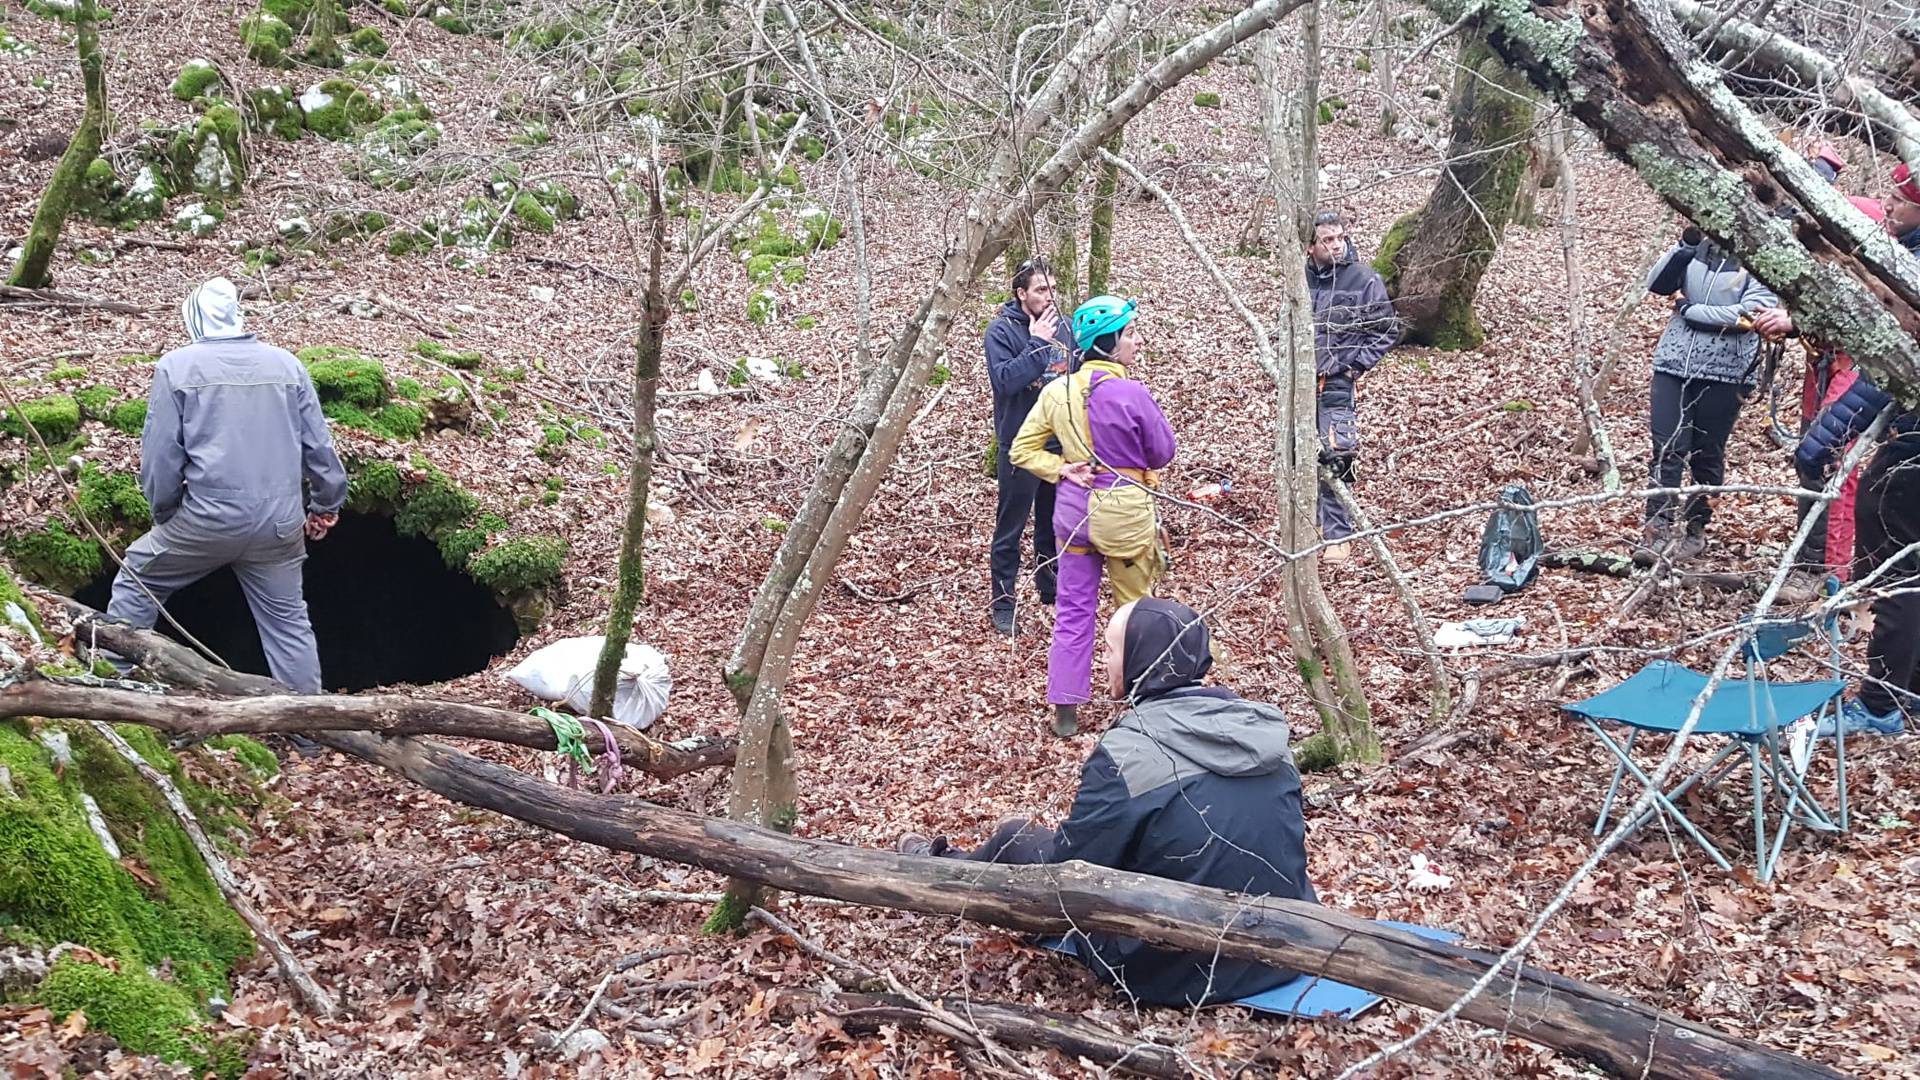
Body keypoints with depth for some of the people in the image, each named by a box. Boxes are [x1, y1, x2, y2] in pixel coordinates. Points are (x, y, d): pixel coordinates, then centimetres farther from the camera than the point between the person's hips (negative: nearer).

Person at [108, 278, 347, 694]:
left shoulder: (178, 366, -3)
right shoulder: (287, 365, 5)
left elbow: (160, 454, -4)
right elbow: (319, 445, 8)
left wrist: (164, 513, 11)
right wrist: (326, 505, 20)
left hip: (208, 517, -3)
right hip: (280, 521, 3)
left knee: (137, 579, 19)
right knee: (288, 619, 13)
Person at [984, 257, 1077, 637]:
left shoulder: (1063, 326, 3)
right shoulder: (1002, 330, -13)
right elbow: (1005, 380, -26)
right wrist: (1036, 343, -27)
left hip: (1061, 444, 5)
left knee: (1053, 523, 18)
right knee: (1010, 528, 4)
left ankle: (1052, 588, 36)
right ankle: (1003, 602, 13)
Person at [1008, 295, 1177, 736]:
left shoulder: (1057, 392, -4)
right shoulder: (1131, 394, -20)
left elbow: (1022, 450, 1)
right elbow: (1163, 454, -7)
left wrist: (1062, 468, -3)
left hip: (1073, 509, 5)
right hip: (1125, 511, -5)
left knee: (1073, 611, 12)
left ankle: (1065, 711, 14)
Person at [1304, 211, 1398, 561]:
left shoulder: (1364, 279, -5)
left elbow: (1388, 332, 0)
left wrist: (1353, 365, -6)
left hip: (1337, 384, -5)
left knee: (1334, 460, -11)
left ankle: (1337, 536, -3)